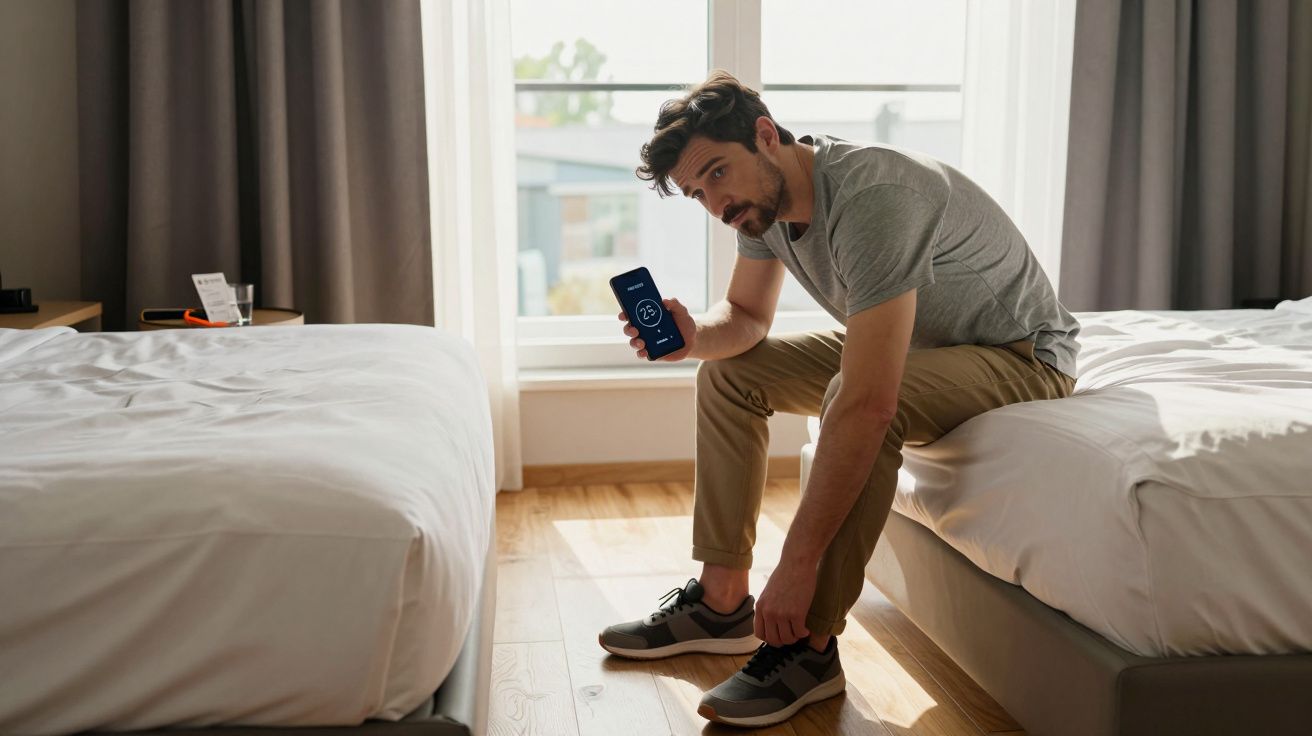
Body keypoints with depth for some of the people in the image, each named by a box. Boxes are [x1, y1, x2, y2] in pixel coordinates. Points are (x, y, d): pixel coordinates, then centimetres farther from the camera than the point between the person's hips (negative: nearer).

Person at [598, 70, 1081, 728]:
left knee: (855, 398, -37)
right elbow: (746, 314, 7)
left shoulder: (871, 197, -35)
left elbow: (866, 406, -41)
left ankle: (812, 648, -22)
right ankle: (722, 602, 4)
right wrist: (696, 337, -18)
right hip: (911, 341, 9)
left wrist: (796, 565, -39)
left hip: (1023, 357, -8)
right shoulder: (761, 197, -8)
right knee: (727, 371, 2)